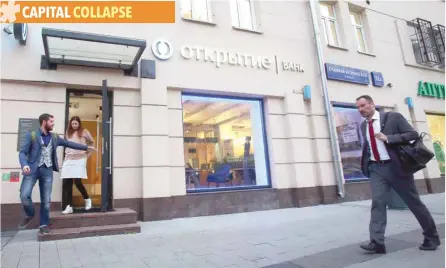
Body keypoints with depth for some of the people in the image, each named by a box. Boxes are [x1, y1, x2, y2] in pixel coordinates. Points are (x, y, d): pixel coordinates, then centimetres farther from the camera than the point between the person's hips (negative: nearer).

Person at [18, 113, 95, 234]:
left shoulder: (55, 137, 12)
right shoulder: (31, 136, -1)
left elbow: (69, 143, 19)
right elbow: (22, 152, -4)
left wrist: (86, 147, 18)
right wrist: (24, 165, -23)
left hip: (47, 170, 3)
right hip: (32, 169, -3)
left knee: (46, 199, 4)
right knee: (24, 195, -13)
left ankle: (44, 224, 17)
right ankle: (29, 214, 17)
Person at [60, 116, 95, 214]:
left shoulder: (84, 132, 3)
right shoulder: (68, 133, 13)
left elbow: (92, 142, 13)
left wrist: (88, 153, 9)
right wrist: (67, 153, 8)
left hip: (80, 159, -4)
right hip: (68, 159, 4)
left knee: (78, 182, -13)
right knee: (67, 183, -1)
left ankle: (87, 199, 13)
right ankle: (69, 206, 8)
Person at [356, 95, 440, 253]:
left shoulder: (393, 117, -5)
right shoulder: (364, 126, 11)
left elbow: (413, 134, -11)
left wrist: (388, 138, -21)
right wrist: (365, 163, 7)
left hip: (395, 166, -4)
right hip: (376, 169, 4)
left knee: (414, 202, 9)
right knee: (377, 202, -10)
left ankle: (431, 237, 29)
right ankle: (376, 242, -11)